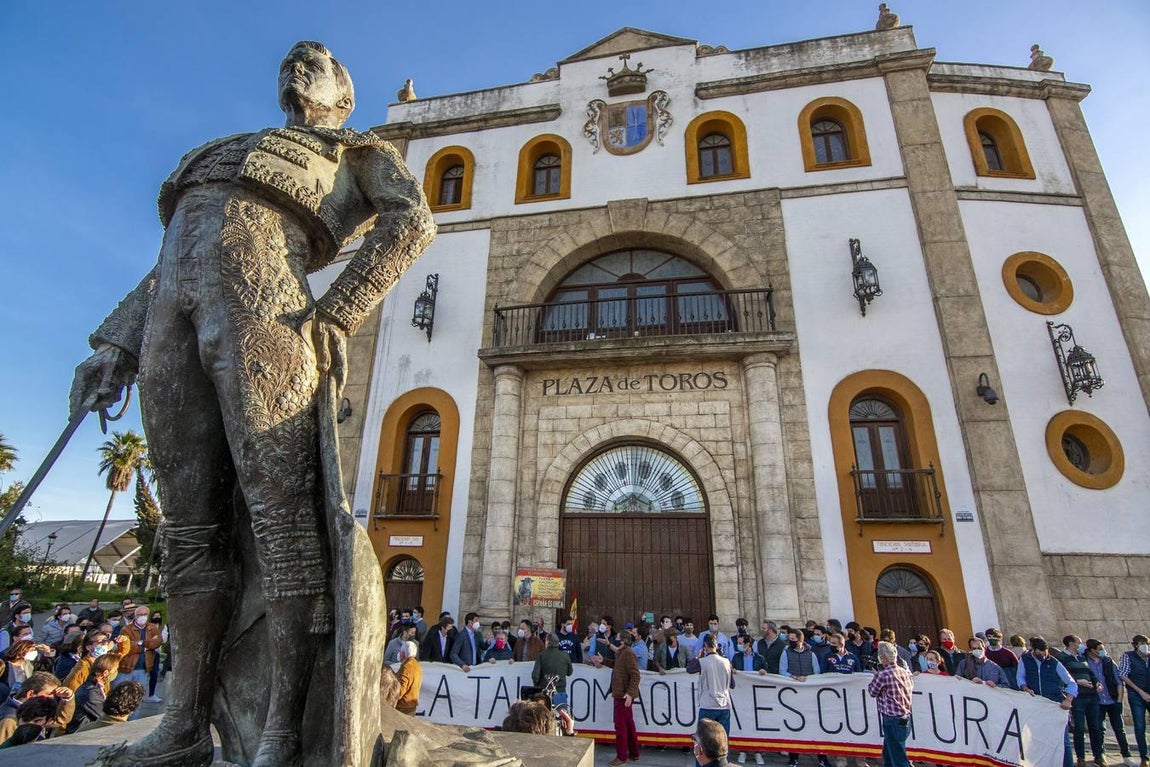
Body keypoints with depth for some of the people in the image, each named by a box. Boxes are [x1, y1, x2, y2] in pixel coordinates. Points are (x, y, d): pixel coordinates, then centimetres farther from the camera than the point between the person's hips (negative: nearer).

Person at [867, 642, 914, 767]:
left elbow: (872, 692, -6)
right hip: (905, 719, 9)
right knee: (888, 755, 23)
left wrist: (876, 676, 7)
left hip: (893, 721, -9)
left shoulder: (882, 675, -20)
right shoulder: (906, 672, 2)